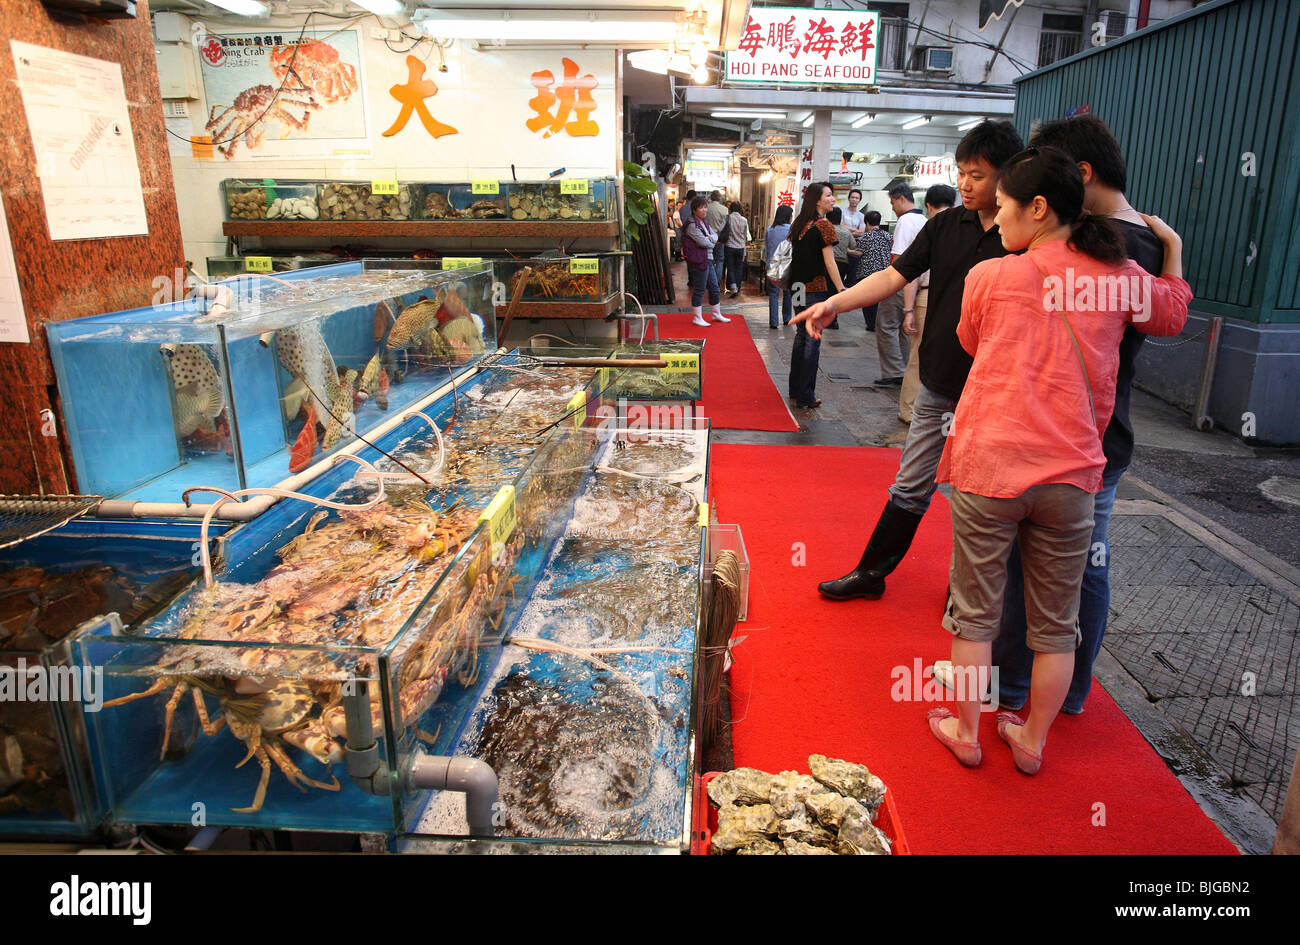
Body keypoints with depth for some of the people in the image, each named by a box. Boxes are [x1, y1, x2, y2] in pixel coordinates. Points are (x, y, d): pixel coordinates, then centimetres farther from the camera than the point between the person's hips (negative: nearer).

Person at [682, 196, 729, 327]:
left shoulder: (705, 222, 14)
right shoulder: (692, 225, -16)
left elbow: (715, 236, 7)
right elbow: (704, 242, -20)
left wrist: (708, 238, -13)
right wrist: (712, 242, -1)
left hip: (708, 260, 9)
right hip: (698, 261, -9)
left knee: (714, 288, 16)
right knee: (699, 290, -1)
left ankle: (716, 314, 30)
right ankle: (697, 318, 10)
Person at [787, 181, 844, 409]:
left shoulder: (798, 224, 10)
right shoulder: (823, 225, -13)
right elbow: (829, 263, -15)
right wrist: (842, 291, -13)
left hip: (799, 287, 8)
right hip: (816, 288, -8)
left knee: (801, 337, 17)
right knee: (813, 341, -2)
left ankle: (795, 390, 24)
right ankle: (805, 397, 2)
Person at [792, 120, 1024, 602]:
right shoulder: (945, 225, 4)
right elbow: (894, 276, 0)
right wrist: (834, 303, -14)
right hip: (938, 385, 4)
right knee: (911, 488, 14)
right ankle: (871, 573, 25)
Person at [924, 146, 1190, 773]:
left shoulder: (990, 277, -3)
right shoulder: (1123, 278, 3)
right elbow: (1174, 315, 25)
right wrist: (1173, 246, 37)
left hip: (989, 467, -2)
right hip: (1072, 472, 3)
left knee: (976, 611, 13)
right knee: (1056, 623, 17)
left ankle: (965, 732, 27)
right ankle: (1032, 740, 31)